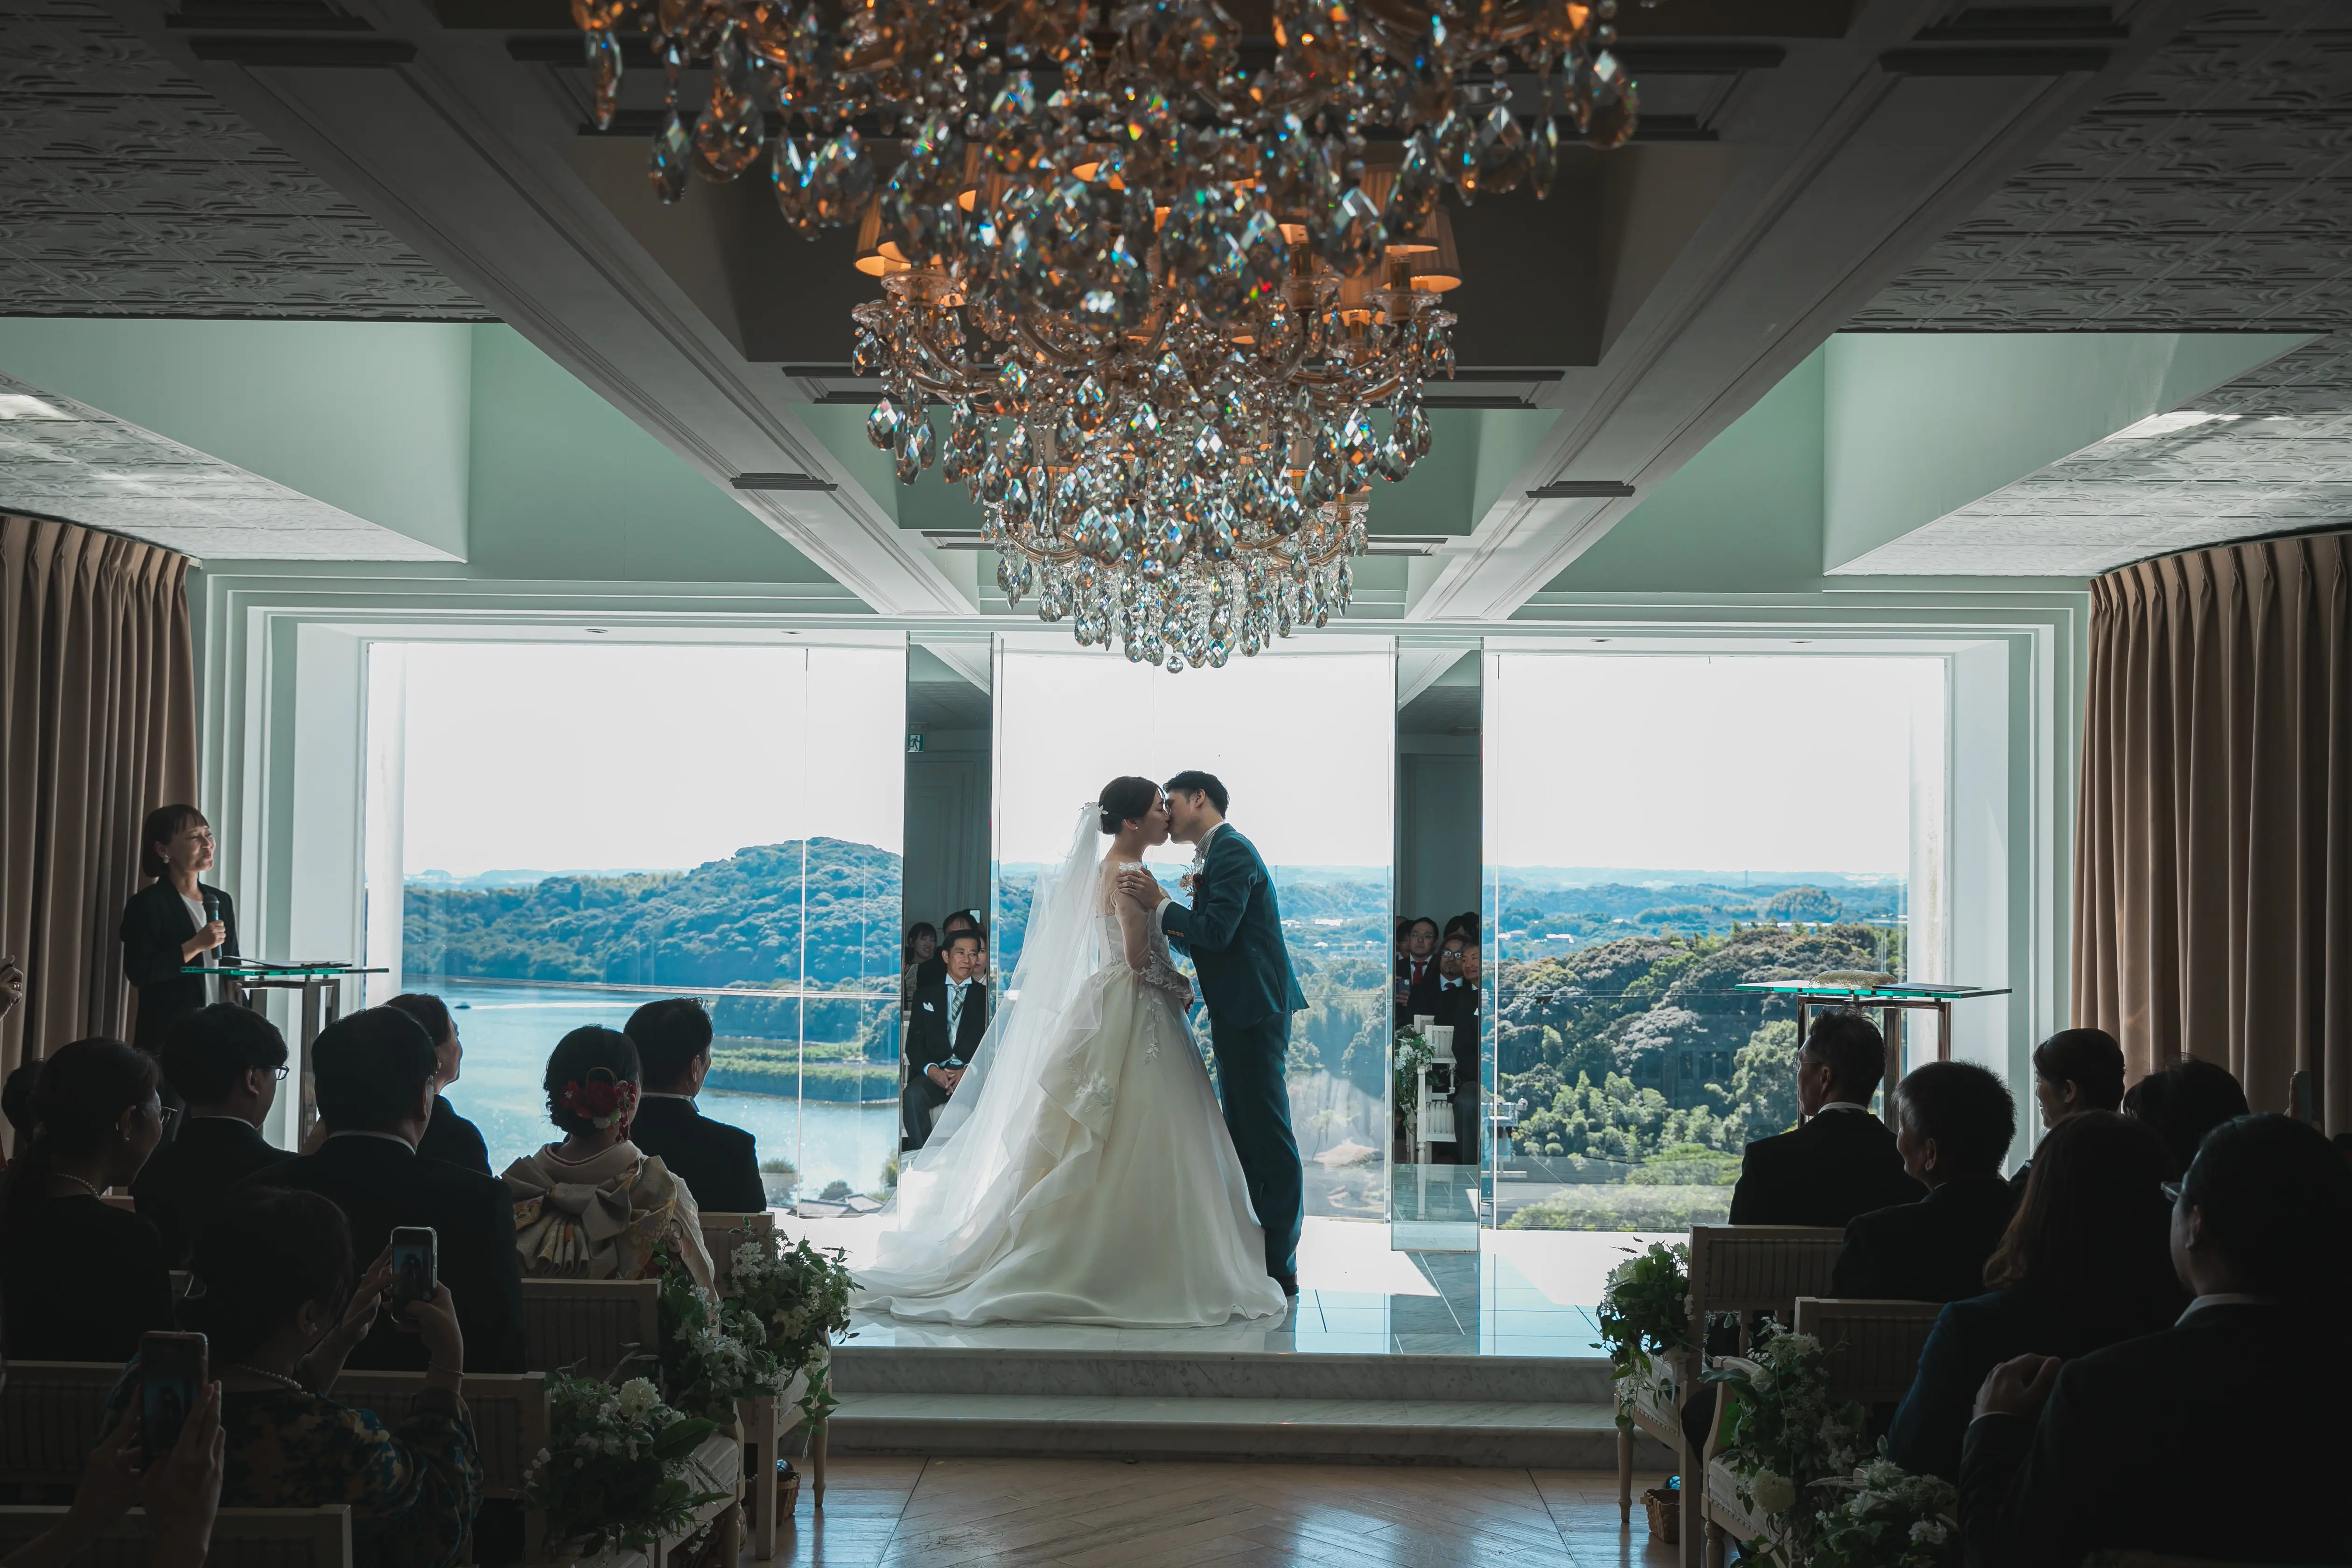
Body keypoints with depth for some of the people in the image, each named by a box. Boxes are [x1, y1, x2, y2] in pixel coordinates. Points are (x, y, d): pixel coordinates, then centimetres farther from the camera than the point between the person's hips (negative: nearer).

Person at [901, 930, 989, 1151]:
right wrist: (932, 1070, -10)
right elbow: (914, 1043, 12)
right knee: (913, 1095, -31)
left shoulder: (985, 996, 15)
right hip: (935, 1072, 2)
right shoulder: (926, 996, 19)